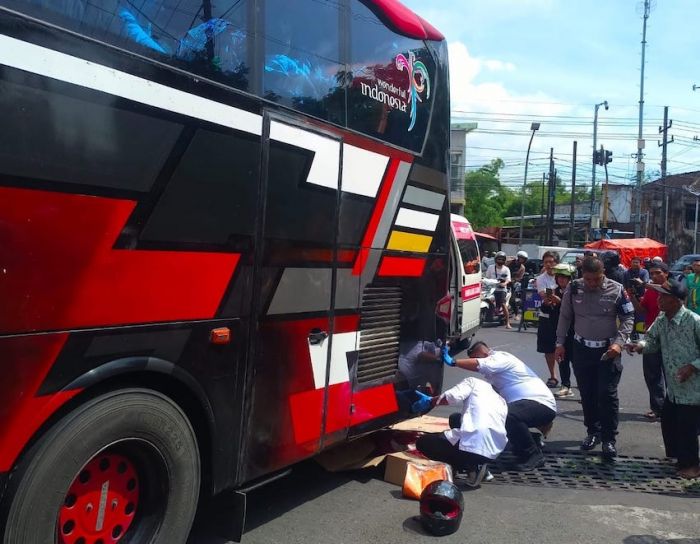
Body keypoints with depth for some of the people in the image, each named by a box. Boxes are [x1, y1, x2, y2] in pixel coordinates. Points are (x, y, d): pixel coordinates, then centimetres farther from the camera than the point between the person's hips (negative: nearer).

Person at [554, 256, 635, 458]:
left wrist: (619, 342, -15)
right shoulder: (573, 288, -5)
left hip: (608, 350, -2)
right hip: (581, 349, 2)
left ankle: (609, 438, 9)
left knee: (607, 394, -3)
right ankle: (593, 432, 27)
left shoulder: (616, 290, -10)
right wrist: (560, 343, 4)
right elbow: (565, 317, 5)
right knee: (587, 394, 11)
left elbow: (628, 319, -3)